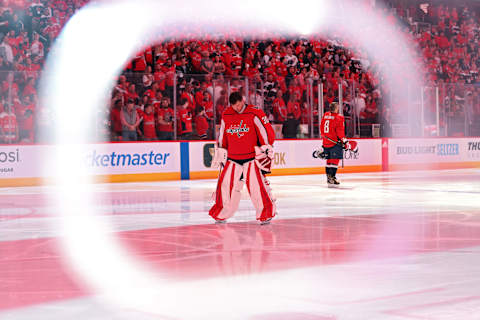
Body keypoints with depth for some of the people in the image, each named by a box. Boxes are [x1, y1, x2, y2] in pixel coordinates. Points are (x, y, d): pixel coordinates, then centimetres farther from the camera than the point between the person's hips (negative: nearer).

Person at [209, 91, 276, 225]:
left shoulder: (254, 114, -9)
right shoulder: (226, 115, 7)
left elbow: (268, 132, -7)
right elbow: (222, 136, 18)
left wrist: (265, 151, -8)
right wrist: (220, 153, 19)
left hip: (252, 157, -4)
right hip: (232, 158, 4)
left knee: (256, 184, -12)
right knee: (225, 184, 3)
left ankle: (266, 214, -1)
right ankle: (221, 214, 19)